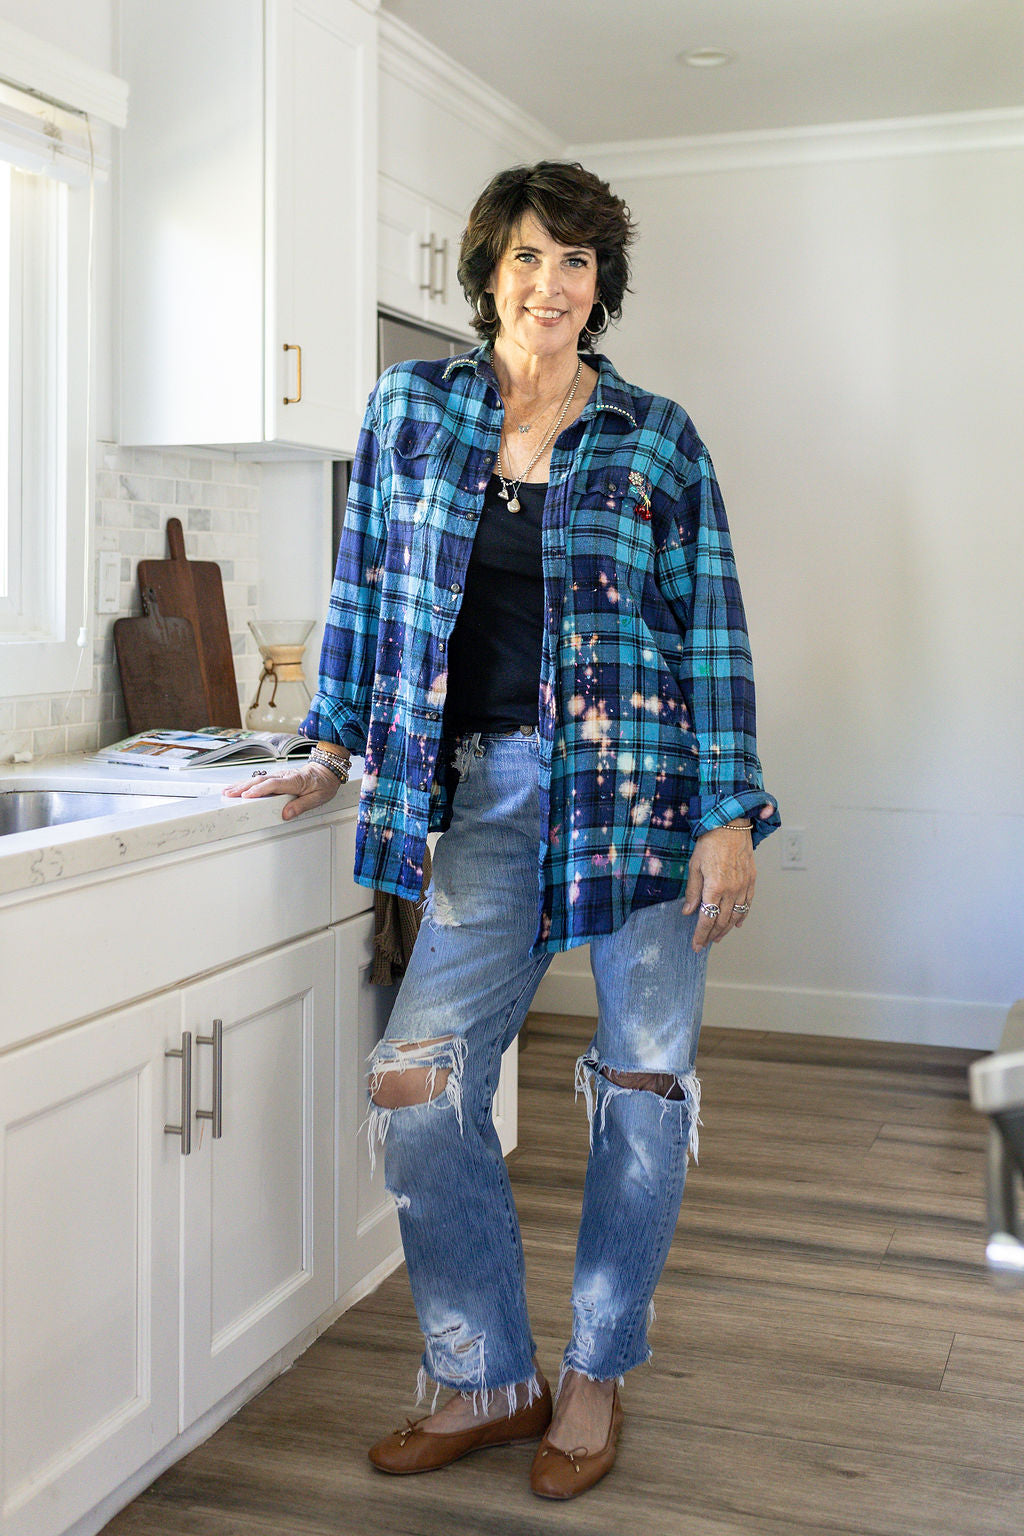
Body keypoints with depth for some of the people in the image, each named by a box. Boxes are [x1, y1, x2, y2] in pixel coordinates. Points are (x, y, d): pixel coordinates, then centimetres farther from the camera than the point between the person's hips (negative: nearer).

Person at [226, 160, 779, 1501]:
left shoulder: (657, 436, 1)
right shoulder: (411, 407, 8)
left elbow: (713, 629, 0)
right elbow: (367, 587, 14)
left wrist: (729, 818, -6)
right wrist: (332, 749, 13)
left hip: (645, 779, -1)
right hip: (491, 786, 2)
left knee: (644, 1081, 4)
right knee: (419, 1087, -4)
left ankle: (598, 1376, 23)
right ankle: (486, 1379, 15)